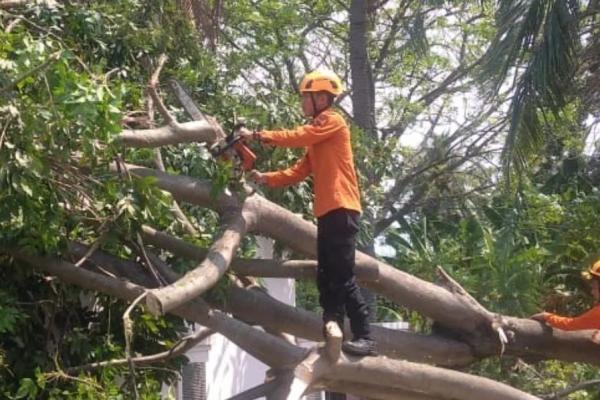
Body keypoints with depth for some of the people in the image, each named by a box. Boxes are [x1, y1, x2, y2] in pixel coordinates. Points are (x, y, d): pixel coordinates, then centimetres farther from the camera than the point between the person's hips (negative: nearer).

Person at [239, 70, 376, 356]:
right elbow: (299, 172, 18)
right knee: (327, 279, 7)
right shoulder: (316, 135, 24)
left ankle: (364, 337, -12)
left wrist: (257, 135, -12)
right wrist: (266, 178, 7)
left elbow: (297, 137, -18)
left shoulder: (332, 121, -3)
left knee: (342, 277, -13)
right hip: (328, 212, 10)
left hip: (341, 209, -10)